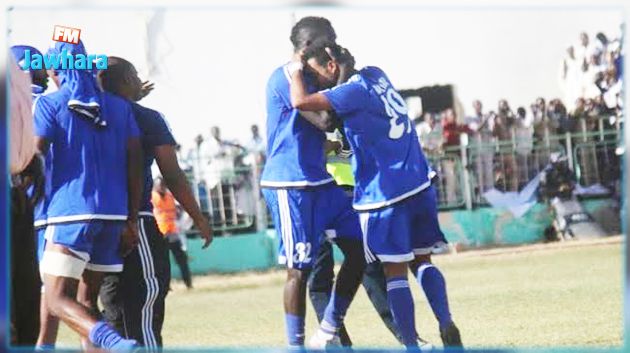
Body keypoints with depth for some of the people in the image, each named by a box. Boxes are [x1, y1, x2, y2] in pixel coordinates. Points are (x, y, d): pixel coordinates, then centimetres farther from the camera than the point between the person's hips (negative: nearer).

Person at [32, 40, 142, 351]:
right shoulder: (119, 106, 14)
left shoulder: (50, 104, 0)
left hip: (70, 212, -5)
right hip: (114, 214, 5)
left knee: (59, 300, -7)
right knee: (86, 299, 14)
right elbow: (135, 164, 9)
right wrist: (131, 221, 11)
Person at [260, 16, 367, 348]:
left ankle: (328, 332, 13)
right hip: (291, 186, -10)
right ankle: (295, 345, 4)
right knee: (299, 268, -5)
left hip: (320, 182, 10)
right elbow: (325, 120, -17)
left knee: (359, 248, 7)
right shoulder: (285, 77, -13)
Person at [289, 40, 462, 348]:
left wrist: (297, 69, -4)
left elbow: (301, 102, -22)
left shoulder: (353, 91, -14)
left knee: (395, 271, -1)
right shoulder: (376, 76, 11)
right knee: (421, 260, 14)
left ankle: (411, 345, -4)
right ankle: (446, 323, -4)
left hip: (385, 193, -8)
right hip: (419, 184, 8)